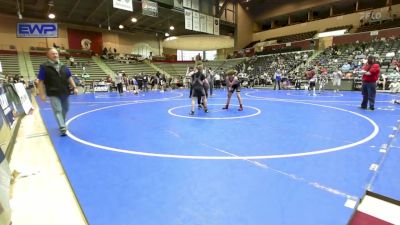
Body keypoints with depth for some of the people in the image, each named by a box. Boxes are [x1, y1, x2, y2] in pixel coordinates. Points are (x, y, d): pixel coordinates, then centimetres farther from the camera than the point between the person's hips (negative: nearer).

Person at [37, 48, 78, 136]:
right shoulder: (44, 67, -3)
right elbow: (41, 81, -4)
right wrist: (42, 94, -10)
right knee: (58, 110, -8)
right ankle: (63, 128, -9)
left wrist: (74, 87, 2)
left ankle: (62, 124, 33)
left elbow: (69, 78, 13)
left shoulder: (63, 66, 11)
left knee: (65, 109, 15)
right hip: (53, 94, -5)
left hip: (65, 92, 5)